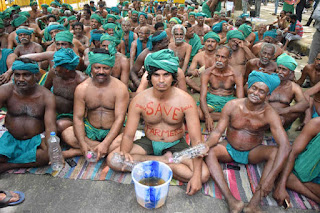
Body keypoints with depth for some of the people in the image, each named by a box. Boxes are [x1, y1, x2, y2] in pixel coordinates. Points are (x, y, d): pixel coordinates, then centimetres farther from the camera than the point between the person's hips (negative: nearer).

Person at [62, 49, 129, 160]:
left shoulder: (120, 88, -11)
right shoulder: (82, 88, -3)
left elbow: (119, 118, -17)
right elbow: (78, 117, -8)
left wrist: (105, 144, -29)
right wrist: (82, 143, -25)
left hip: (113, 131, -2)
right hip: (90, 129, 2)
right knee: (66, 134, -22)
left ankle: (76, 152, -23)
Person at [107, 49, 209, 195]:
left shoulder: (185, 100, -18)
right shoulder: (139, 100, -13)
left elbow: (196, 139, -19)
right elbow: (128, 135, -10)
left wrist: (197, 175, -30)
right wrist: (124, 153, -35)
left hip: (175, 145, -1)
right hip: (148, 143, 2)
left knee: (203, 175, -25)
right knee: (112, 160, -21)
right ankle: (164, 160, -15)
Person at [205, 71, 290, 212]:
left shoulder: (269, 114, -17)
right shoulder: (232, 106, -12)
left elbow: (285, 146, -28)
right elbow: (218, 131, -12)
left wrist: (270, 178, -37)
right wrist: (206, 146, -35)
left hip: (253, 153, -1)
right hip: (229, 149, 1)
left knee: (275, 152, -29)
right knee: (209, 152, -28)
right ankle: (232, 201, -36)